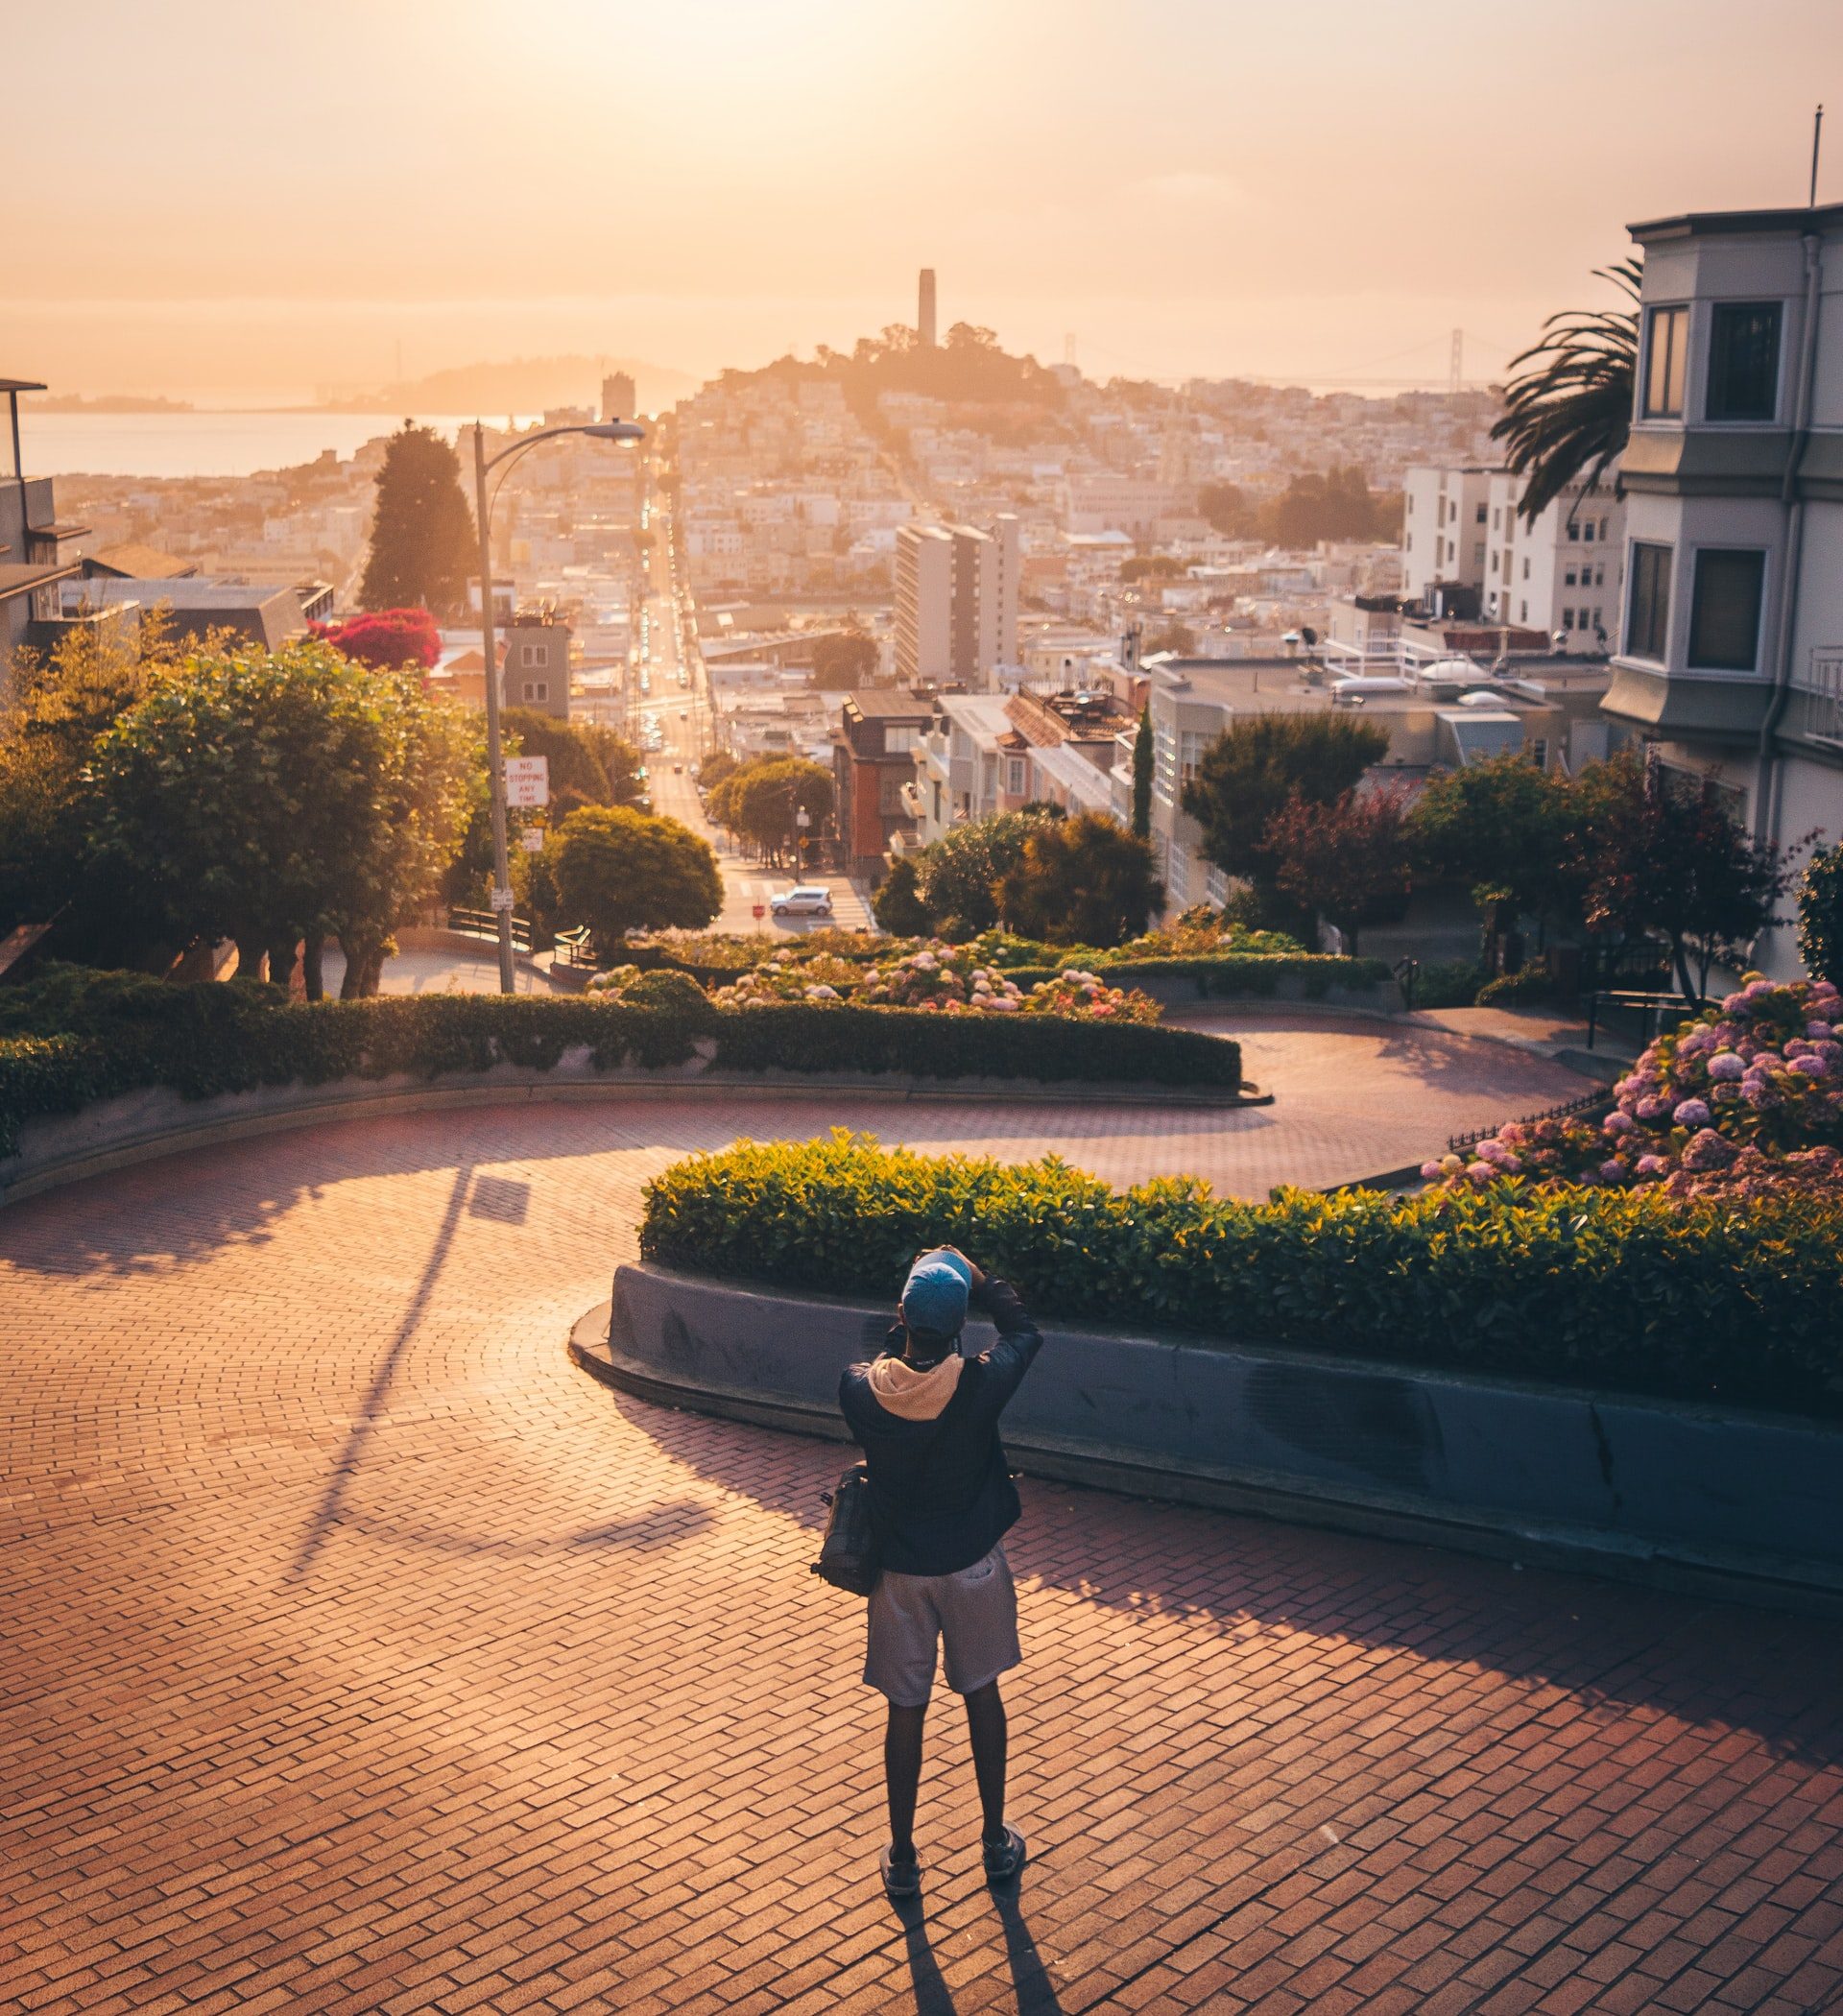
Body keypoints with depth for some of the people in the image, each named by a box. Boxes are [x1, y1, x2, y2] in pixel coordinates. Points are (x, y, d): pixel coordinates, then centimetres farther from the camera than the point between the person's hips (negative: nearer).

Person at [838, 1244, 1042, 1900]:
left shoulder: (859, 1391, -20)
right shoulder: (980, 1384, -23)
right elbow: (1023, 1329, -2)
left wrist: (906, 1322, 3)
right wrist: (973, 1278, 1)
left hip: (899, 1569, 1)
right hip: (972, 1564, -1)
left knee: (905, 1710, 13)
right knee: (982, 1695, 19)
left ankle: (902, 1857, 24)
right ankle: (996, 1841, 32)